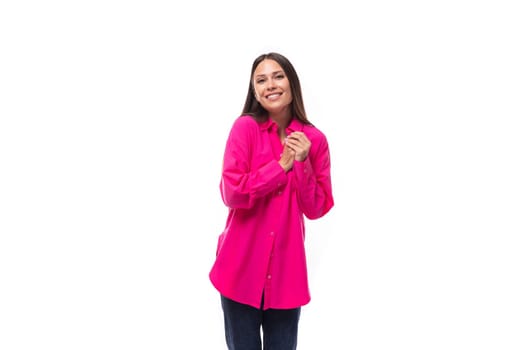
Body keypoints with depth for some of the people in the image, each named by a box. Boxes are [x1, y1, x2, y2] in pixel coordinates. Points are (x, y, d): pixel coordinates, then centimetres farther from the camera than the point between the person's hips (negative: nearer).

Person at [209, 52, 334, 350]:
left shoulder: (314, 139, 1)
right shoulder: (245, 127, -6)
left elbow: (317, 209, -1)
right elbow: (231, 194, -14)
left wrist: (302, 163, -14)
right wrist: (282, 165, -14)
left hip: (287, 267, 2)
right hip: (242, 265, -2)